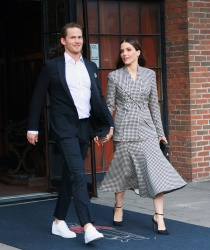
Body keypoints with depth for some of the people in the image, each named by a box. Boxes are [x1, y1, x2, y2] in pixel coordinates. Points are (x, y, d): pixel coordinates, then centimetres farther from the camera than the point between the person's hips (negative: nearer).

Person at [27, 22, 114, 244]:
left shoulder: (90, 66, 11)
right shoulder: (52, 66, -3)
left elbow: (98, 98, 14)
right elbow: (37, 98, 0)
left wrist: (108, 123, 6)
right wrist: (32, 128, -2)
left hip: (84, 127, 6)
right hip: (65, 128, -6)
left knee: (70, 175, 13)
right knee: (79, 175, -16)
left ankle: (59, 221, 25)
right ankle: (88, 226, -20)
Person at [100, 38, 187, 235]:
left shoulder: (149, 74, 6)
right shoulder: (114, 76, 1)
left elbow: (154, 105, 9)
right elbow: (109, 105, 4)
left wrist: (160, 131, 8)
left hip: (146, 130, 1)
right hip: (124, 130, -1)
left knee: (156, 170, -9)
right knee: (123, 170, 6)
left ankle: (158, 217, -6)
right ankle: (118, 208, 29)